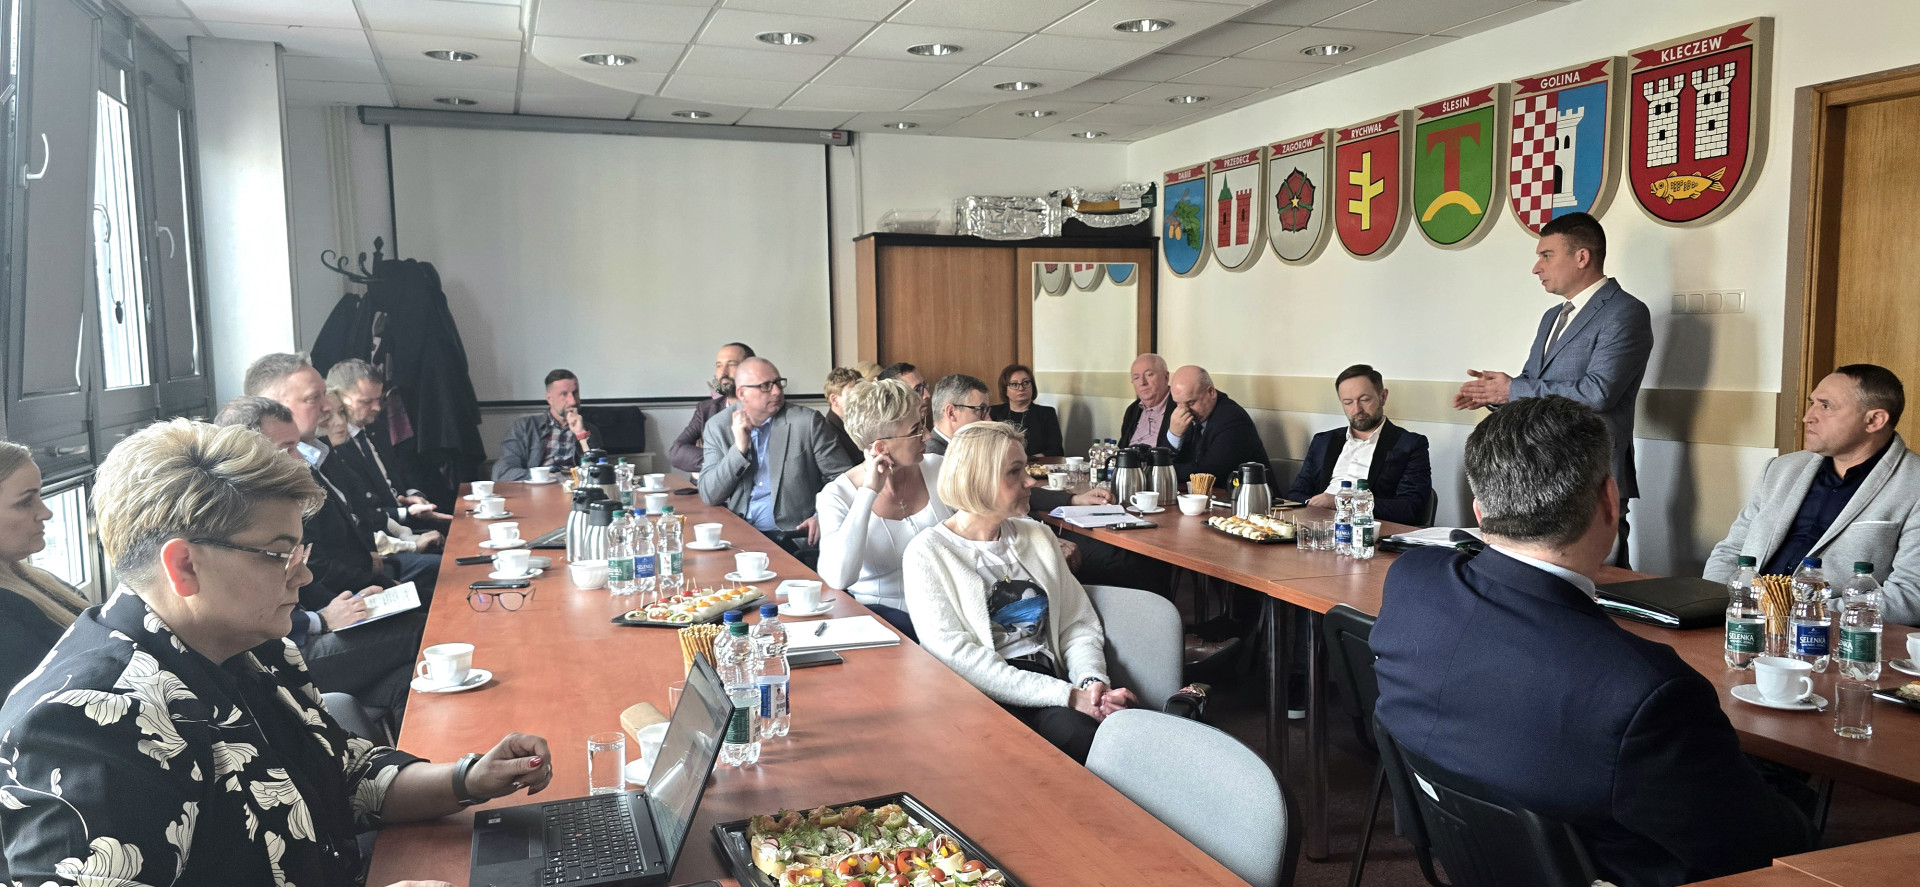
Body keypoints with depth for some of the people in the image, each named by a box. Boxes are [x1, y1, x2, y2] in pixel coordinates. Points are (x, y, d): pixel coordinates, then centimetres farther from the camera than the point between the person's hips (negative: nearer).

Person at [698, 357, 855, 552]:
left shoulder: (807, 422, 0)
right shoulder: (718, 426, 7)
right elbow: (709, 496, 1)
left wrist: (823, 517, -15)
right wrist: (739, 448, -10)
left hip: (793, 535, -3)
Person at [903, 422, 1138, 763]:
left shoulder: (1036, 536, 17)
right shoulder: (928, 554, -2)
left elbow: (1079, 624, 14)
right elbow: (956, 655, -13)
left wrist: (1093, 683, -10)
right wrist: (1067, 696, -19)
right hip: (984, 697, -5)